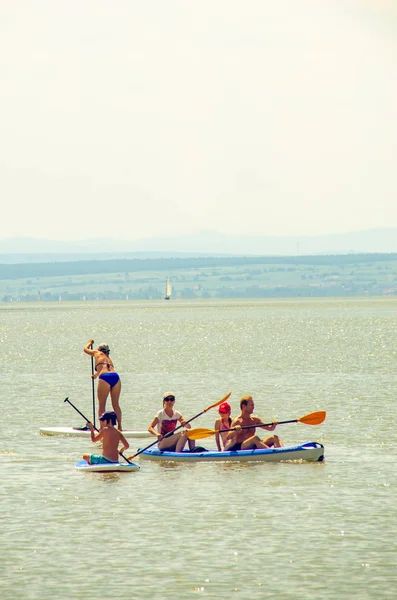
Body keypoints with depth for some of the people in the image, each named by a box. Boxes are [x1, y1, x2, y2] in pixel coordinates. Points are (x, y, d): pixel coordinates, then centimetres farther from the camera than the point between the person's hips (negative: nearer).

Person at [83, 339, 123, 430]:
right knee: (115, 404, 12)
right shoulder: (109, 359, 33)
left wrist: (89, 343, 57)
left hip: (104, 378, -5)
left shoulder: (98, 353, 20)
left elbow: (86, 349, 37)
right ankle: (119, 426, 9)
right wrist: (96, 374, 66)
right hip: (115, 376, 5)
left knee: (101, 405, 1)